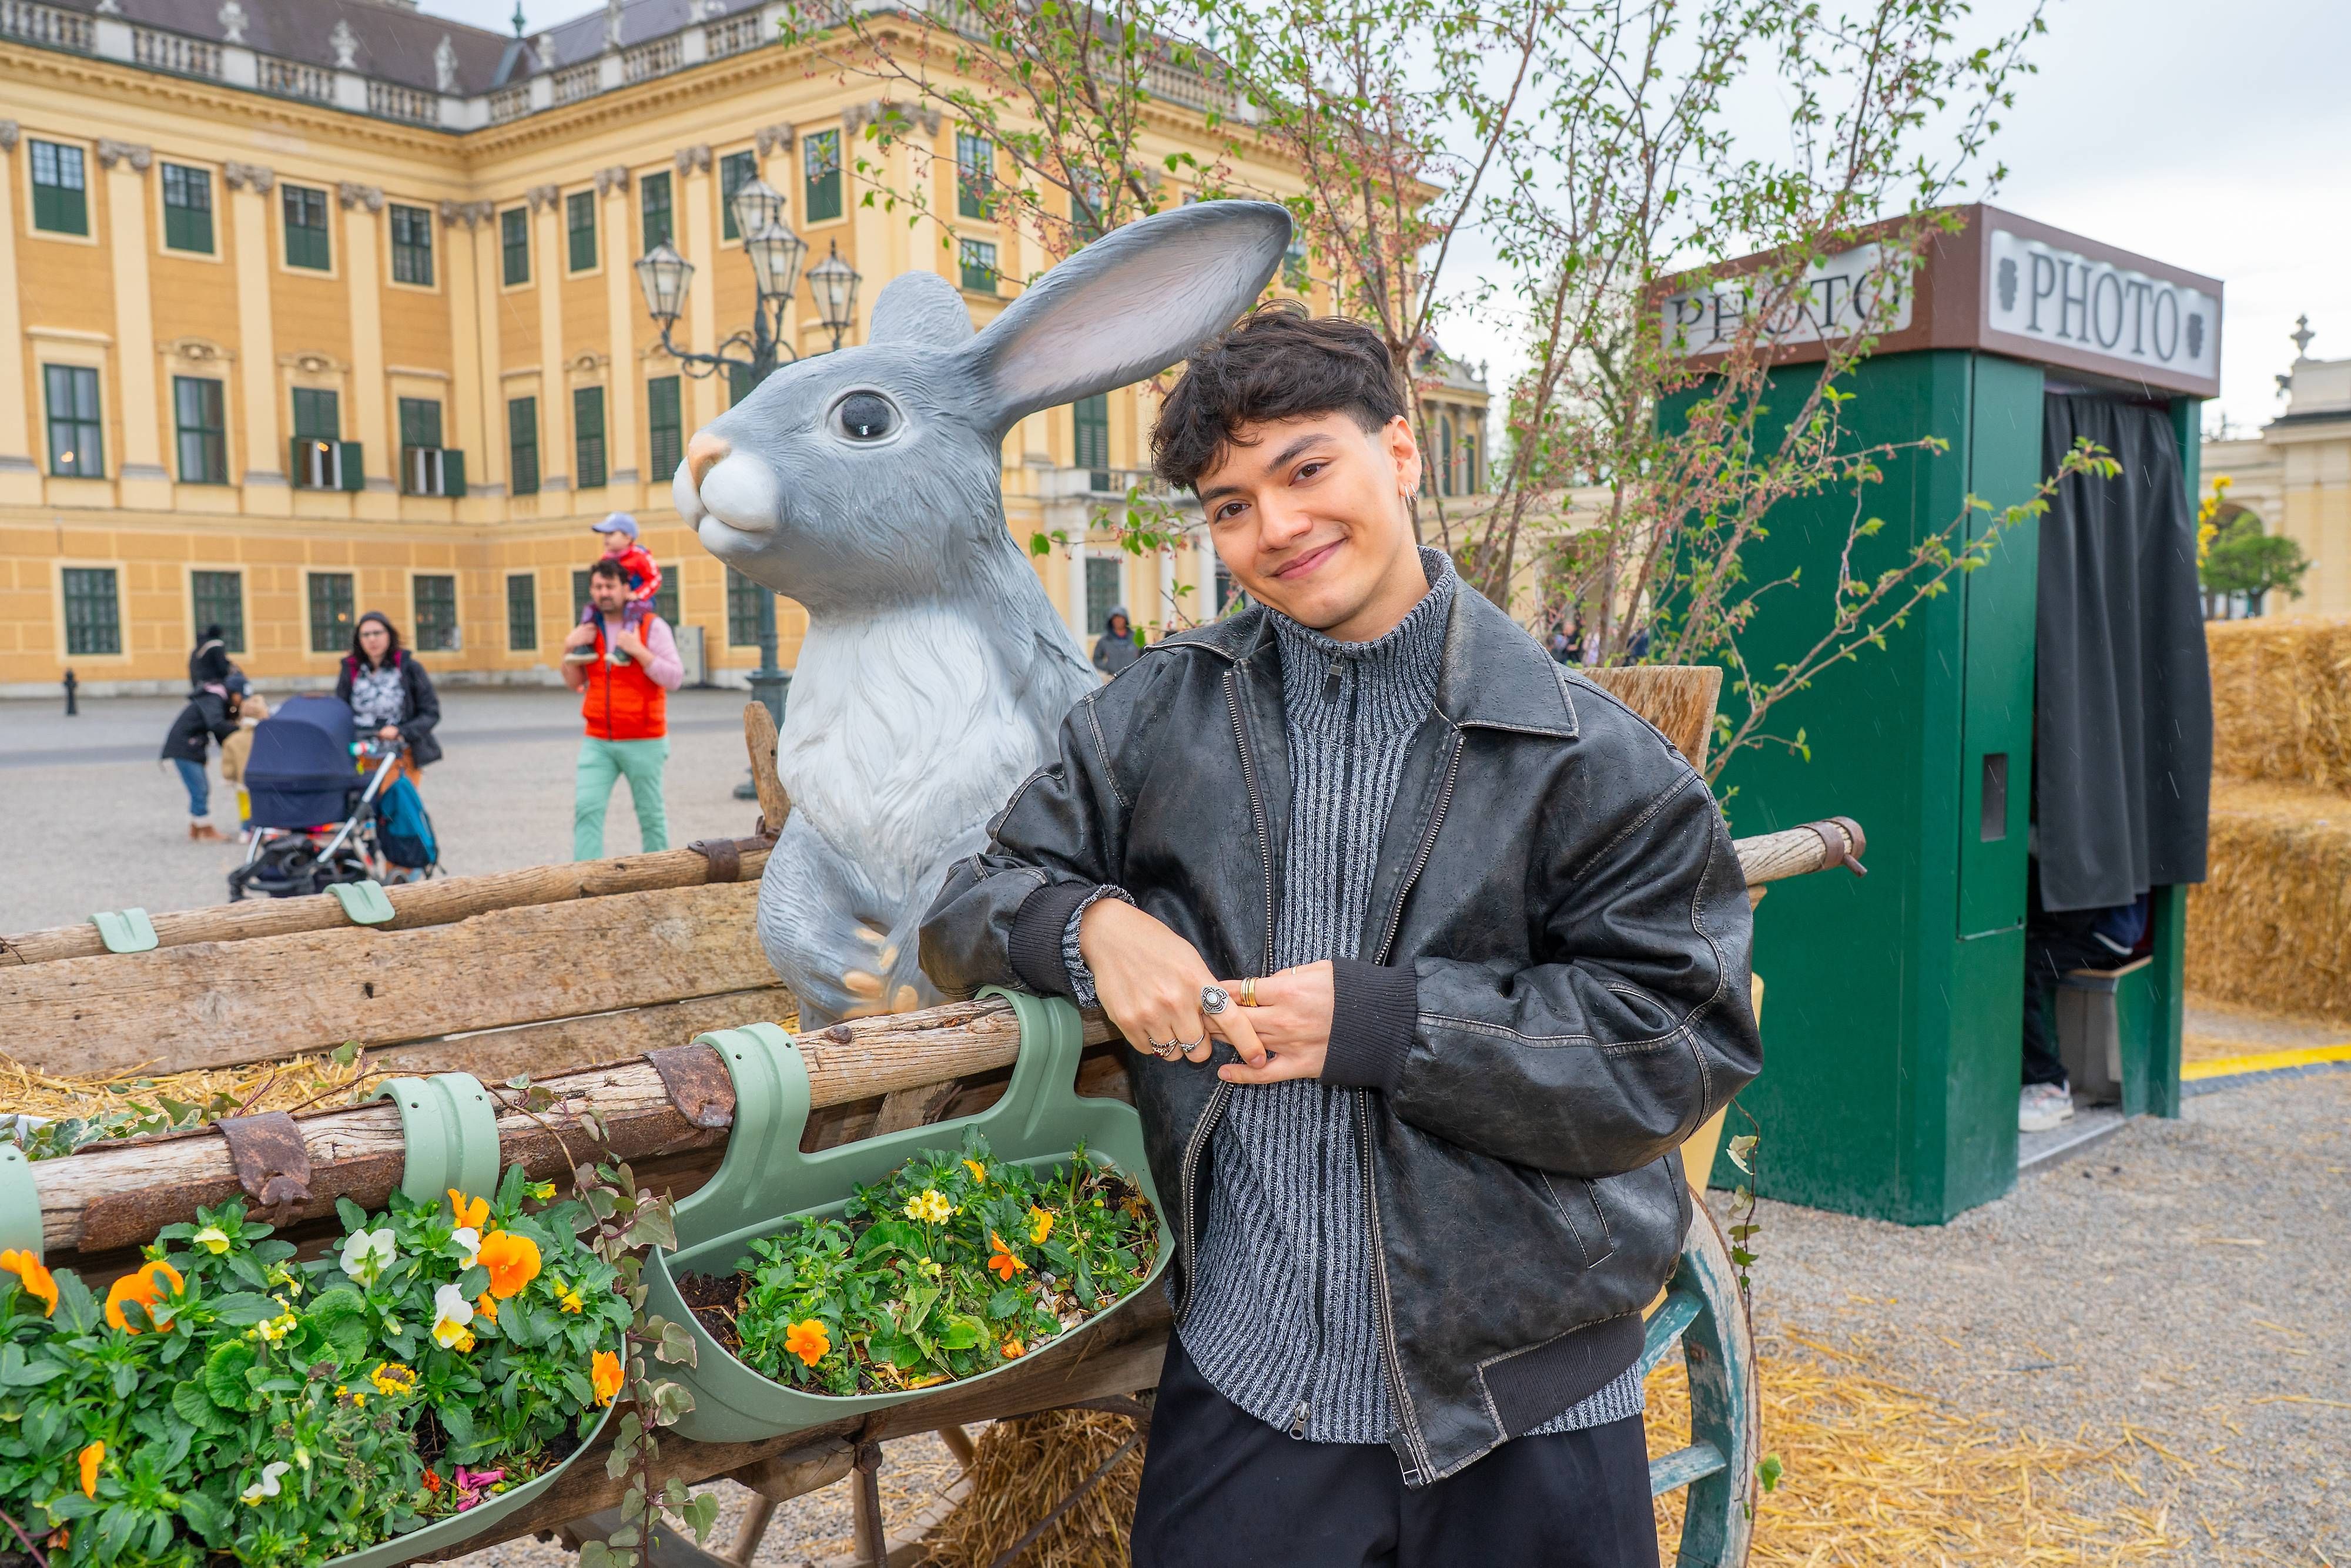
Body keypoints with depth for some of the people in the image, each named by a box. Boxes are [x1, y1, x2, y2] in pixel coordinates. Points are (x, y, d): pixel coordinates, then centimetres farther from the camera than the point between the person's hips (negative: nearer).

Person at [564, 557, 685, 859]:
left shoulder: (652, 626, -6)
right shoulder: (591, 629, 9)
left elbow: (675, 679, -13)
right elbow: (575, 683, 16)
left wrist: (638, 651, -21)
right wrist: (569, 648, -1)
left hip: (643, 741, -4)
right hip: (598, 741, 4)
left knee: (651, 814, 7)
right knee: (586, 809, -9)